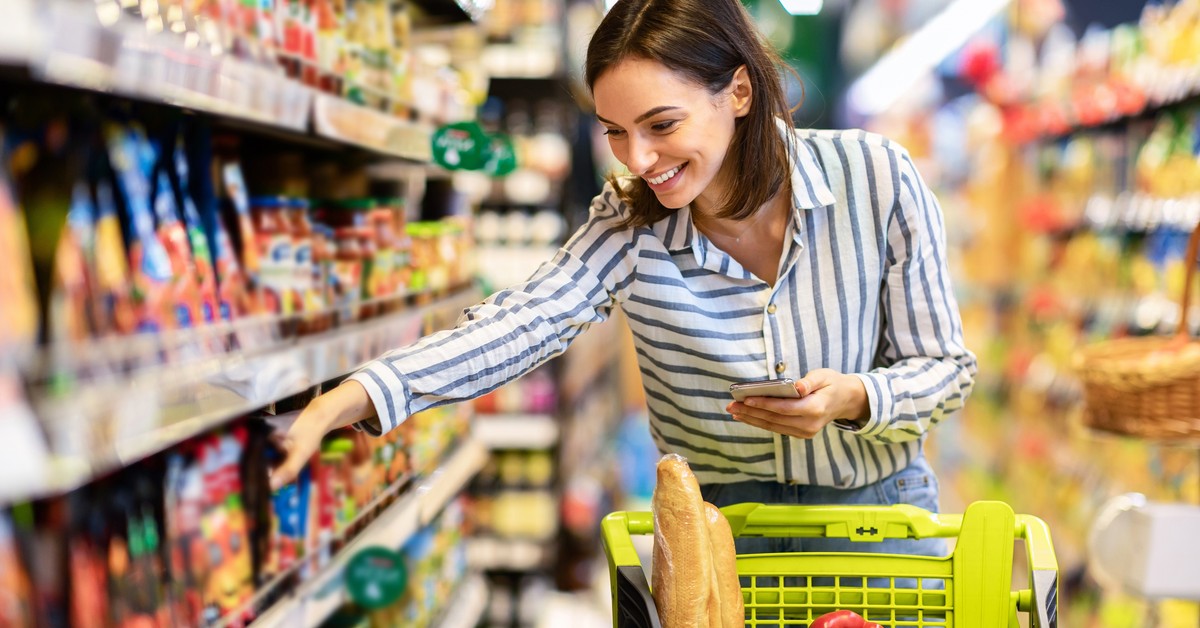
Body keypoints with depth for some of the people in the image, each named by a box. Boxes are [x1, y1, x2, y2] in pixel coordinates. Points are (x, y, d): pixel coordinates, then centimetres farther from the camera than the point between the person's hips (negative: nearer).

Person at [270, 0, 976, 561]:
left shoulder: (876, 179, -15)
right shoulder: (630, 225, -11)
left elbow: (944, 366, -7)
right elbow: (520, 323, -24)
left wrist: (852, 398, -29)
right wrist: (340, 405, -38)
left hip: (876, 505, 0)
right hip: (720, 522, 1)